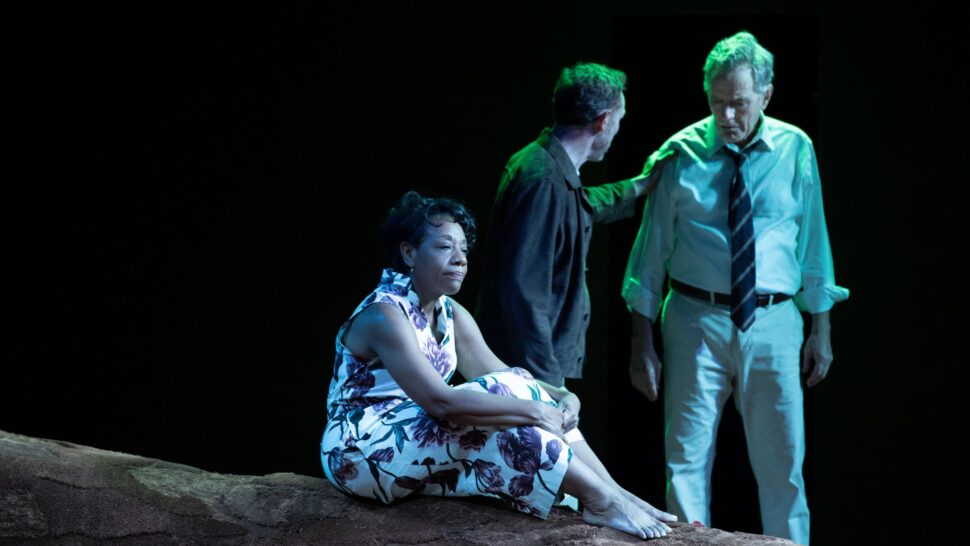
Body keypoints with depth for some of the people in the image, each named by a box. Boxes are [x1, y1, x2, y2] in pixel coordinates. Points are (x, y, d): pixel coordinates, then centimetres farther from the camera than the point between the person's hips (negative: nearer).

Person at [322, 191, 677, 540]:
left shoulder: (451, 315, 7)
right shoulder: (384, 315, -22)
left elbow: (502, 374, 1)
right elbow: (440, 401, -32)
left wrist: (562, 397, -18)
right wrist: (531, 409, -30)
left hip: (417, 442, 8)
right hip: (361, 452, -8)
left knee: (505, 403, -12)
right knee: (502, 396, -23)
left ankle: (617, 494, -16)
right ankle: (604, 502, -22)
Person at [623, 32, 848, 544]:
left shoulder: (795, 150, 1)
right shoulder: (682, 153, -2)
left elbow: (813, 242, 7)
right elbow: (653, 249, 1)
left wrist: (821, 331, 8)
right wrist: (642, 341, -1)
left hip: (772, 323, 1)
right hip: (695, 321, -1)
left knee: (782, 463, 8)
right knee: (687, 457, 3)